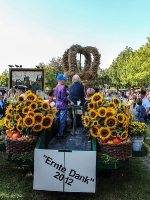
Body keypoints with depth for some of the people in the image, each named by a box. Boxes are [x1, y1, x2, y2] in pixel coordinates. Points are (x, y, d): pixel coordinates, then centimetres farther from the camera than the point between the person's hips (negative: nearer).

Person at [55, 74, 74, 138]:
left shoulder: (57, 87, 12)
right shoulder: (63, 87, -16)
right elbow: (63, 97, -20)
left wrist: (67, 102, 21)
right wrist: (70, 102, -10)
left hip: (58, 105, 9)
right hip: (63, 106, -9)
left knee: (59, 119, 15)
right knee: (62, 120, -2)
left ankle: (58, 132, 22)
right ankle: (60, 134, 2)